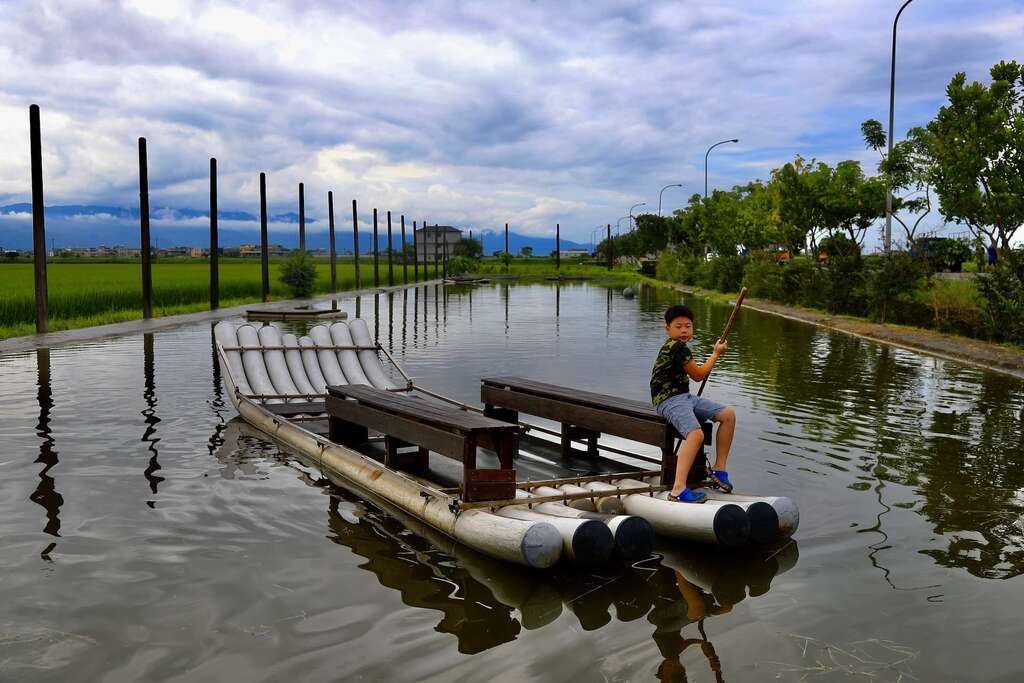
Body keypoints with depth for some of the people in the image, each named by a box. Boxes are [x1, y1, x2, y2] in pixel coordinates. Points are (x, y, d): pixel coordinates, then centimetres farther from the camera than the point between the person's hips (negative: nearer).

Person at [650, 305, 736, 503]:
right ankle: (678, 490, -43)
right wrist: (716, 353, 6)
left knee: (728, 414, 4)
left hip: (685, 397, 10)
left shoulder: (675, 347, 19)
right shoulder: (677, 347, -14)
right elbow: (698, 375, -6)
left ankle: (719, 470, 8)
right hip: (669, 400, -10)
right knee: (696, 434, -34)